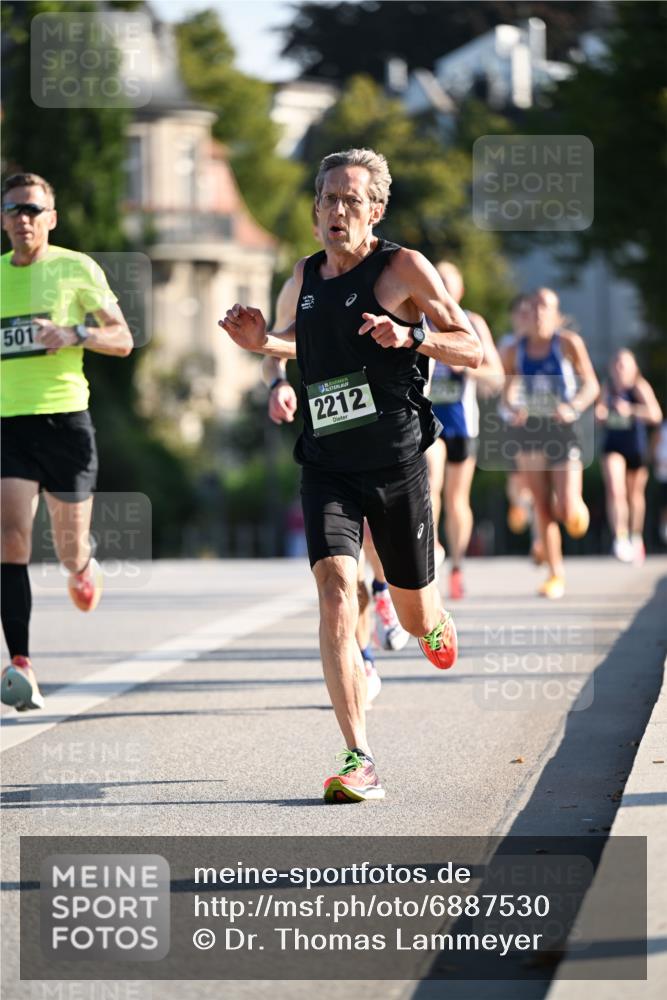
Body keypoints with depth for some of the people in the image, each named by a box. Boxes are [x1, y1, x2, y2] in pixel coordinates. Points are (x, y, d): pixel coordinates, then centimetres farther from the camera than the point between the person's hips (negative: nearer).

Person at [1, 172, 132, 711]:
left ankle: (84, 563, 44)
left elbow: (123, 339, 1)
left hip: (65, 418, -2)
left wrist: (75, 333, -15)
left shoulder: (78, 269, 2)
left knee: (69, 549, 4)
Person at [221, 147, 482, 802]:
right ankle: (358, 761, -22)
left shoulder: (404, 268, -6)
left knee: (413, 614, 12)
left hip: (397, 462, -2)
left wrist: (411, 337, -23)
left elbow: (474, 350, -5)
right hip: (327, 466, 2)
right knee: (335, 590, -20)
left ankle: (436, 623, 53)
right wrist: (262, 343, 7)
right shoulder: (306, 275, 9)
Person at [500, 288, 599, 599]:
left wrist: (574, 407, -21)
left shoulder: (568, 343, -4)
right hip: (529, 433, 2)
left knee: (568, 513, -9)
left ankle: (576, 508, 29)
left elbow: (591, 385, -3)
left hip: (562, 431, -2)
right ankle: (556, 574, 10)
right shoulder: (514, 351, 4)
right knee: (543, 509, 0)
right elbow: (508, 392, 11)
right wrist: (514, 409, -11)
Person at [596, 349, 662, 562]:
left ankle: (636, 538, 34)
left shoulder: (640, 387, -13)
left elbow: (656, 415, -25)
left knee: (636, 494, 15)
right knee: (615, 491, -18)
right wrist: (600, 413, -10)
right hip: (613, 446, 1)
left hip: (636, 447, -1)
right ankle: (620, 538, -24)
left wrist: (631, 410, -37)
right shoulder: (608, 388, -1)